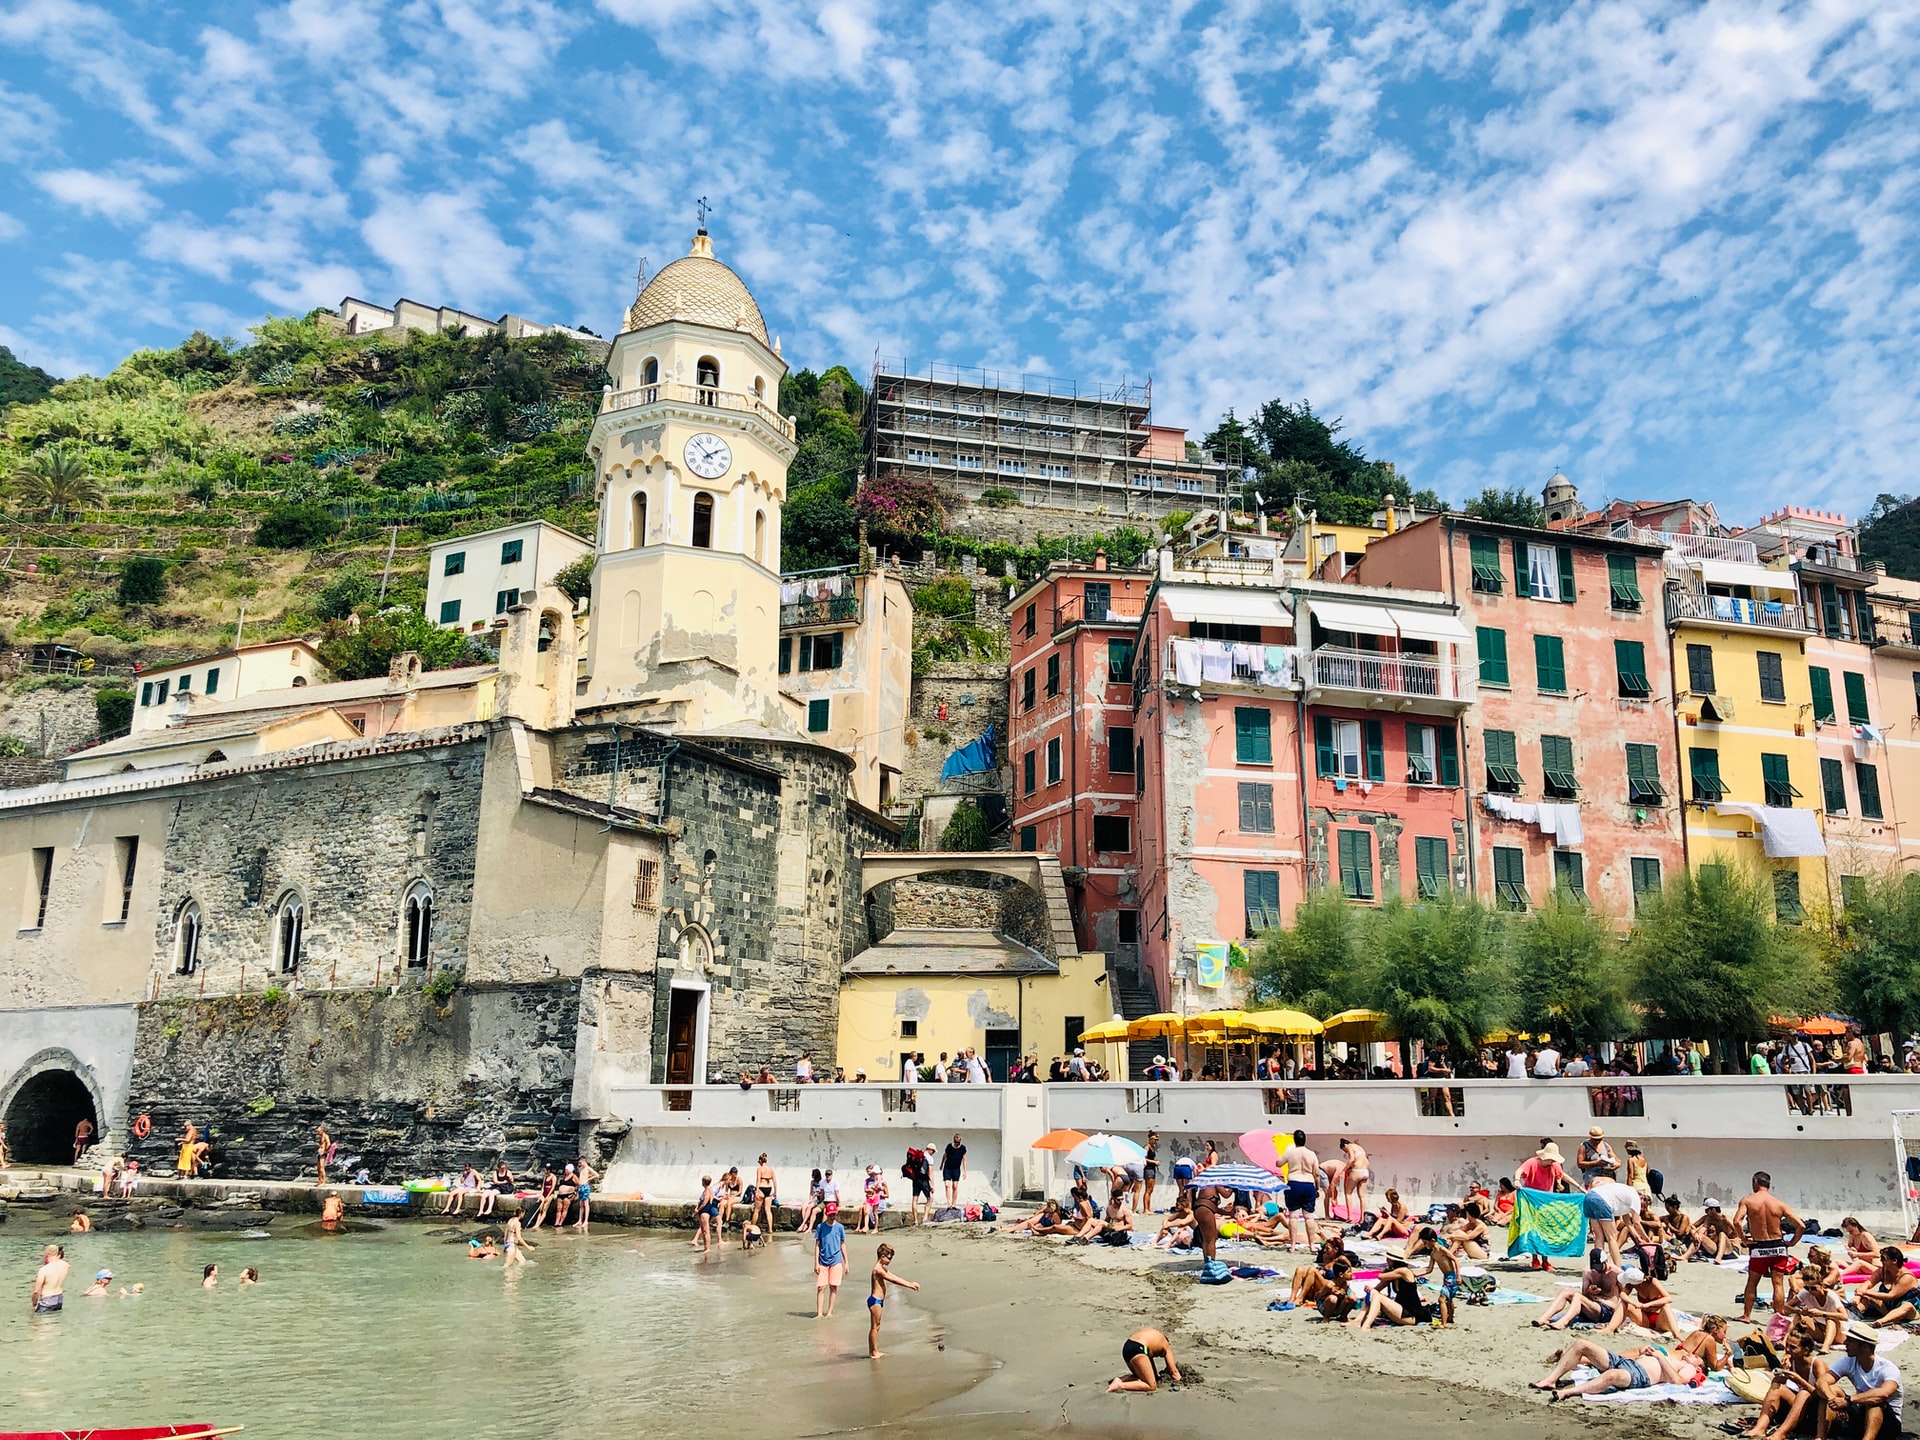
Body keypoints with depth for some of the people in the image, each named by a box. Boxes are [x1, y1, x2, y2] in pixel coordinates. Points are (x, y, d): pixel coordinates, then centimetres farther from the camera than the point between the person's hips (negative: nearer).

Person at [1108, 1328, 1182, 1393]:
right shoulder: (1166, 1347, 17)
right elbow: (1174, 1371, 16)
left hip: (1125, 1347, 8)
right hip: (1137, 1350, -8)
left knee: (1140, 1376, 29)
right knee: (1152, 1386, -2)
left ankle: (1121, 1379, 4)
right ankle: (1120, 1385, -15)